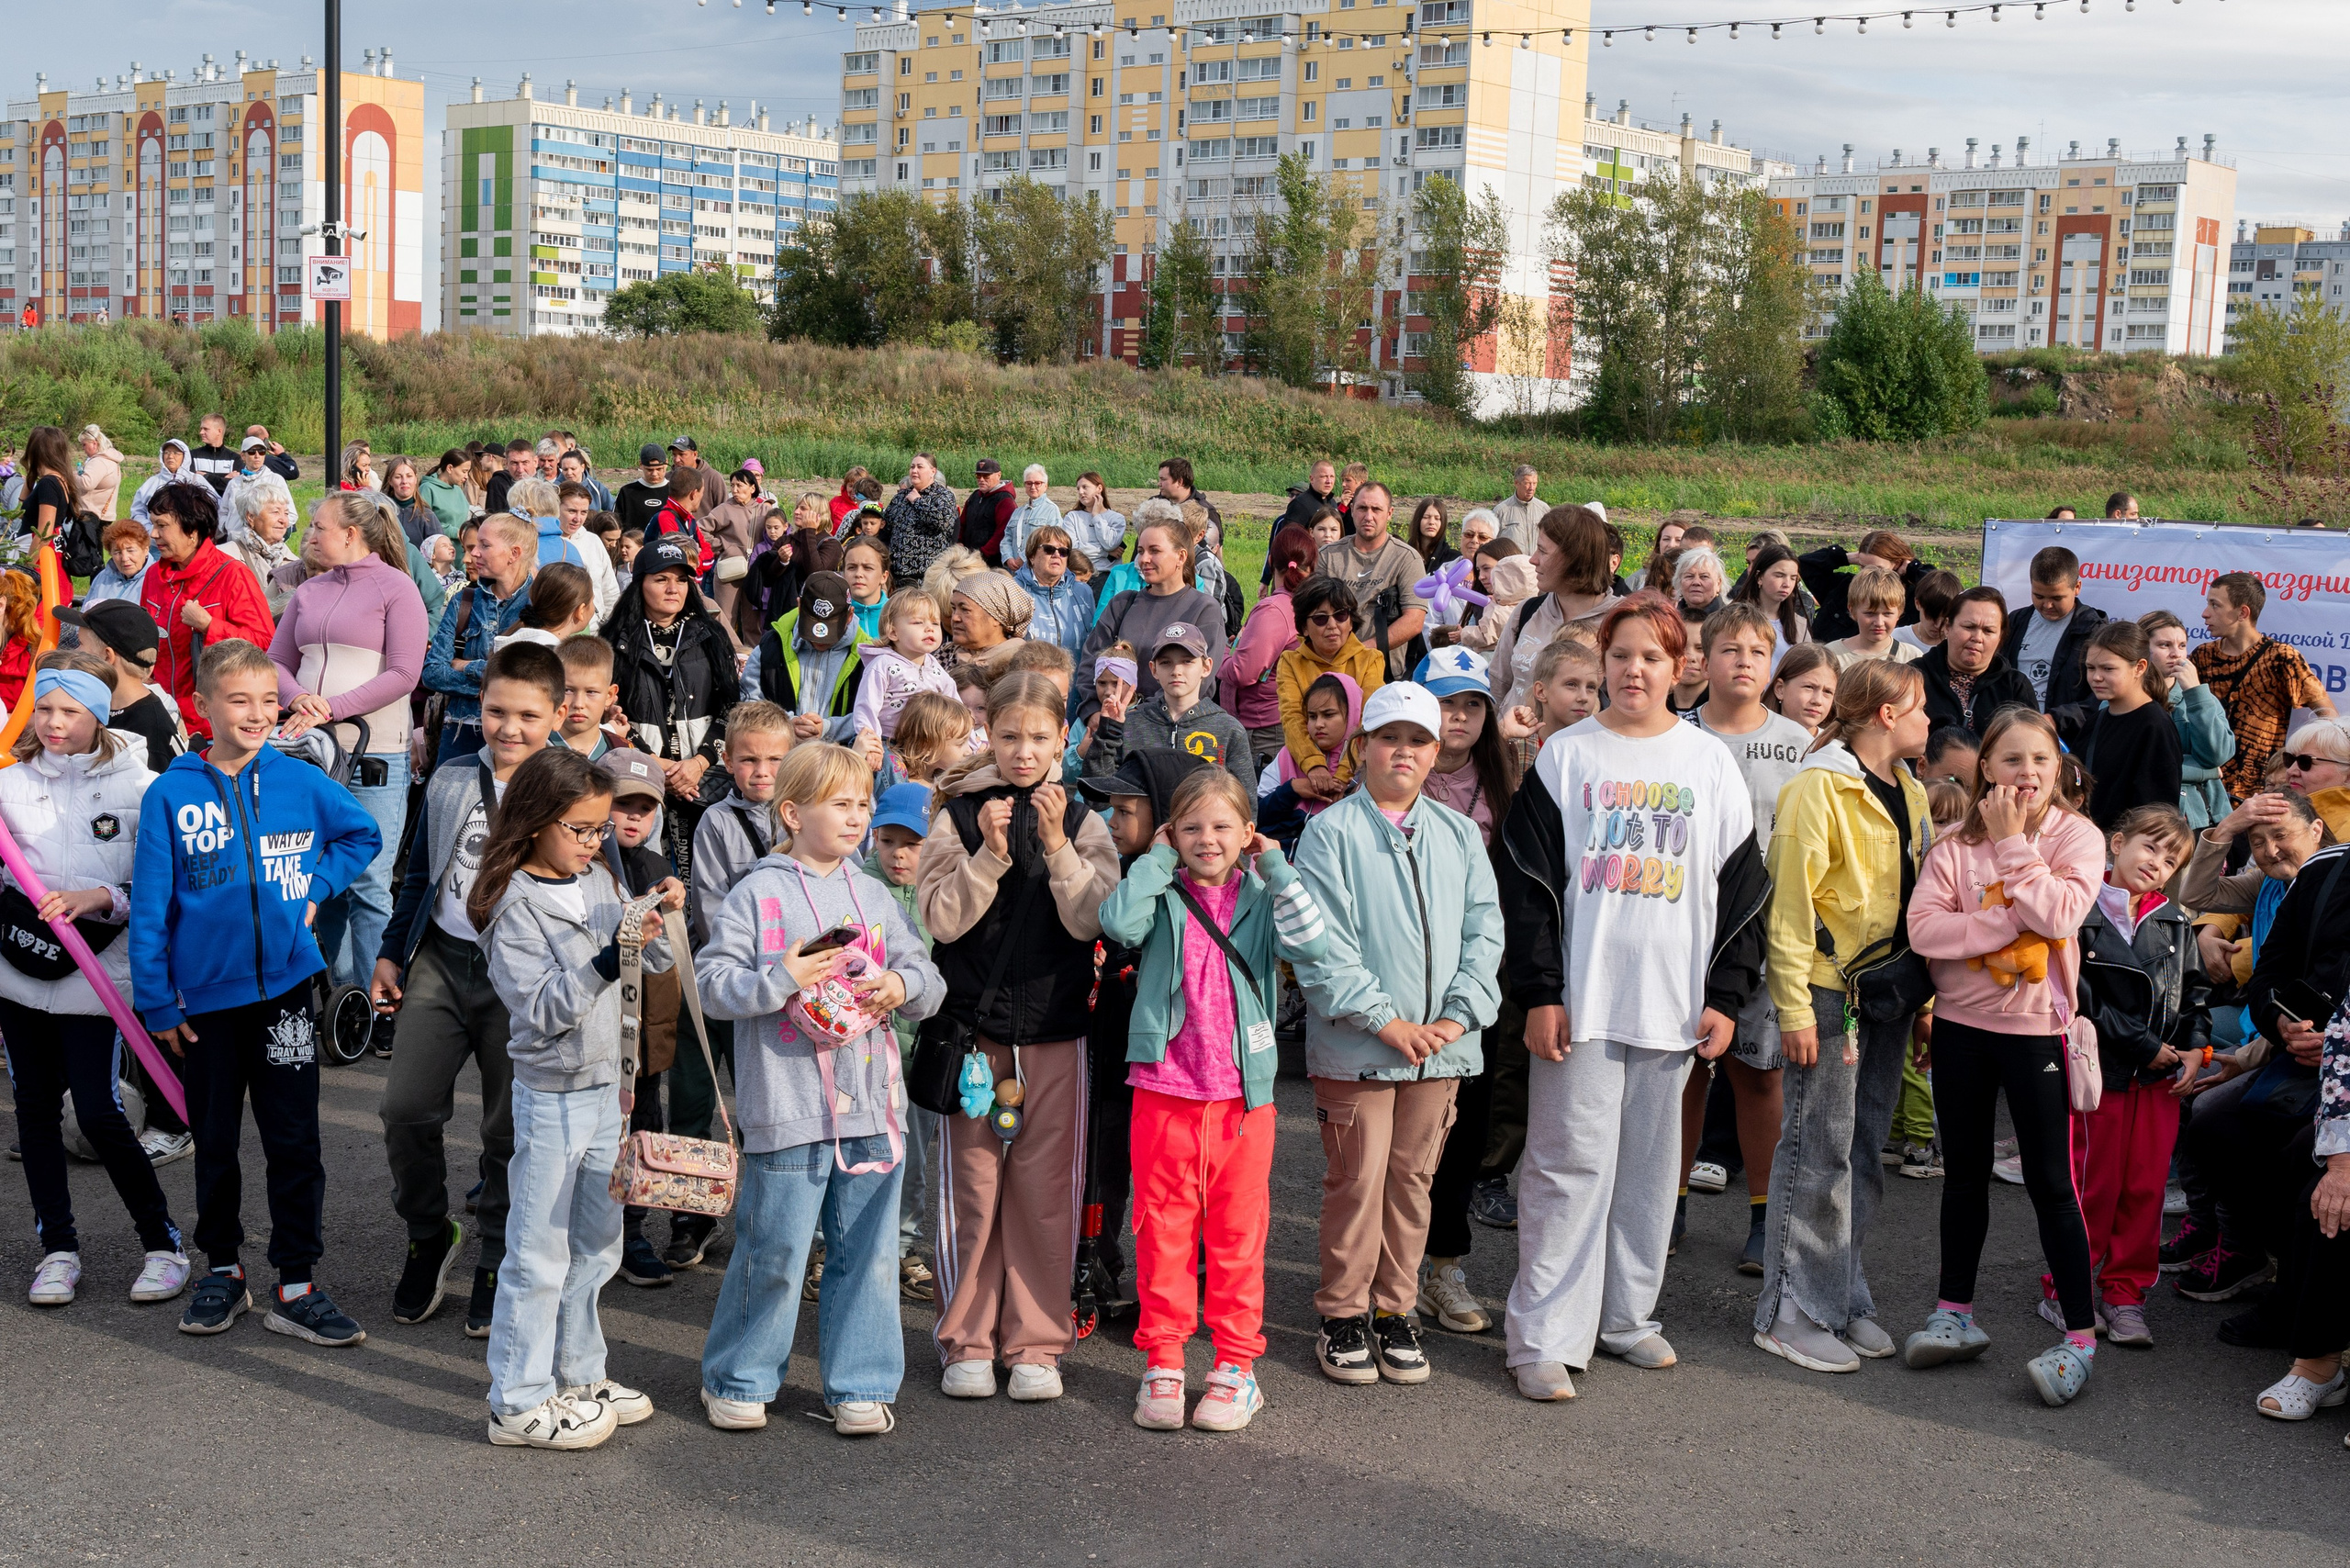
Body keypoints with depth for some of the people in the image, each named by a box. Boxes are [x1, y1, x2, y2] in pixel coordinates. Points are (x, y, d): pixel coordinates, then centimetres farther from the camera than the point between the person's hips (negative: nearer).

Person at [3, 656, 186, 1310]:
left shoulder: (137, 786, -5)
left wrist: (98, 898, -20)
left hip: (94, 974, -4)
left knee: (99, 1114, -6)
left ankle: (164, 1244, 8)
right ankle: (58, 1248, 22)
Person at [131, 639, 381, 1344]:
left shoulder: (300, 782, -3)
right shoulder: (171, 794, -6)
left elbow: (364, 834, 14)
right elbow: (149, 904, -3)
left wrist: (316, 887, 0)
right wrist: (155, 1001, -3)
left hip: (283, 987, 0)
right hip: (204, 995, 0)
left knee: (294, 1141, 3)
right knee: (215, 1141, 14)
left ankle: (297, 1287, 12)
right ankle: (223, 1268, 31)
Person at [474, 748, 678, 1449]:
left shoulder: (600, 883, 5)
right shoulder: (515, 905, -16)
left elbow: (655, 965, 10)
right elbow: (542, 1009, -22)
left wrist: (663, 918, -9)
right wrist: (609, 958, -30)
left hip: (605, 1087, 7)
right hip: (551, 1096, -7)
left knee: (596, 1245, 17)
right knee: (539, 1254, 0)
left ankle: (577, 1375, 31)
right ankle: (518, 1404, 9)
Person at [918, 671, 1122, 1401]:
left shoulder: (1081, 819, 4)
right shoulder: (959, 814, 2)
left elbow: (1091, 922, -6)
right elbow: (942, 919, -6)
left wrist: (1057, 845, -16)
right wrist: (991, 853, -16)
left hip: (1056, 1027, 1)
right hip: (974, 1025, -1)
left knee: (1045, 1189, 3)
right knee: (973, 1185, 2)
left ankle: (1036, 1343, 15)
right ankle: (967, 1340, 16)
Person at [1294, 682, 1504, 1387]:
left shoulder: (1460, 835, 10)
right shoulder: (1331, 832, -4)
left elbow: (1484, 931, 6)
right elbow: (1321, 945, -11)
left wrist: (1458, 1015, -8)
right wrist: (1388, 1022, -15)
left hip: (1441, 1045, 4)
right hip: (1355, 1045, -4)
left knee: (1413, 1179, 11)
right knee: (1356, 1181, 1)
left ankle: (1396, 1311, 23)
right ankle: (1343, 1317, 15)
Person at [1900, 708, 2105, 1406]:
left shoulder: (2077, 836, -5)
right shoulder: (1956, 844, 2)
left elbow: (2059, 914, -21)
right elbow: (1922, 928, -11)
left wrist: (2013, 843, -16)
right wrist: (2008, 924, -20)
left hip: (2037, 1026, -3)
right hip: (1962, 1023, 3)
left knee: (2050, 1182, -2)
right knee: (1964, 1172, 14)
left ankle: (2080, 1337, 6)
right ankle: (1956, 1314, 27)